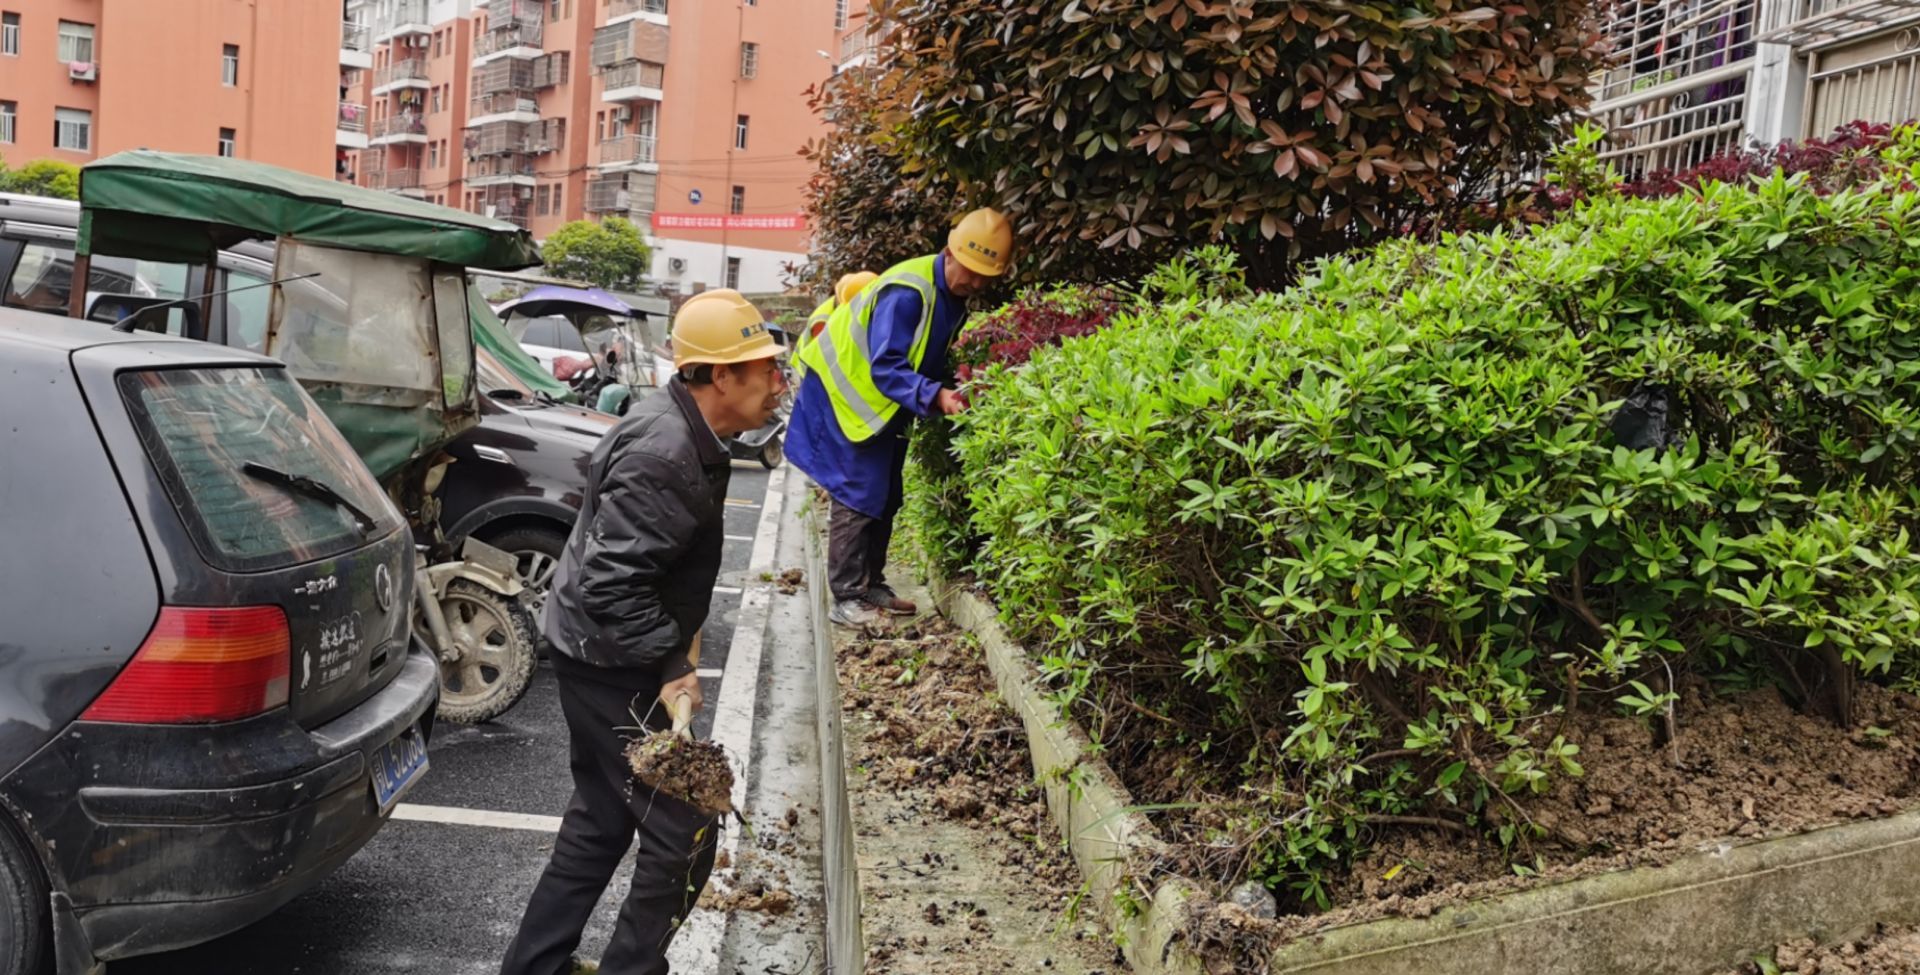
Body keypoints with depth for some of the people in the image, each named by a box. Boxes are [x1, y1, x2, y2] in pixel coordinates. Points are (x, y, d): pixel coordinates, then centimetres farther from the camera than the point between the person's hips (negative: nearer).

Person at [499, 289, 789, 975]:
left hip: (597, 658, 11)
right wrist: (670, 667, -24)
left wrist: (677, 644, 16)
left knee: (601, 820, 21)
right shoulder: (663, 455, -26)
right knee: (684, 832, -2)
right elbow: (611, 582, -29)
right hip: (611, 666, -11)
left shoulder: (684, 435, 6)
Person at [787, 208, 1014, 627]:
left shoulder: (956, 296, 1)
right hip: (848, 394, -9)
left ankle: (871, 586, 22)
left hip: (885, 402, 9)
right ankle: (847, 598, -4)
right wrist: (935, 396, -43)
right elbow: (887, 368, -32)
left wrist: (950, 394, -4)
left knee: (884, 497, 12)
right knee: (858, 498, -10)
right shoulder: (907, 292, -29)